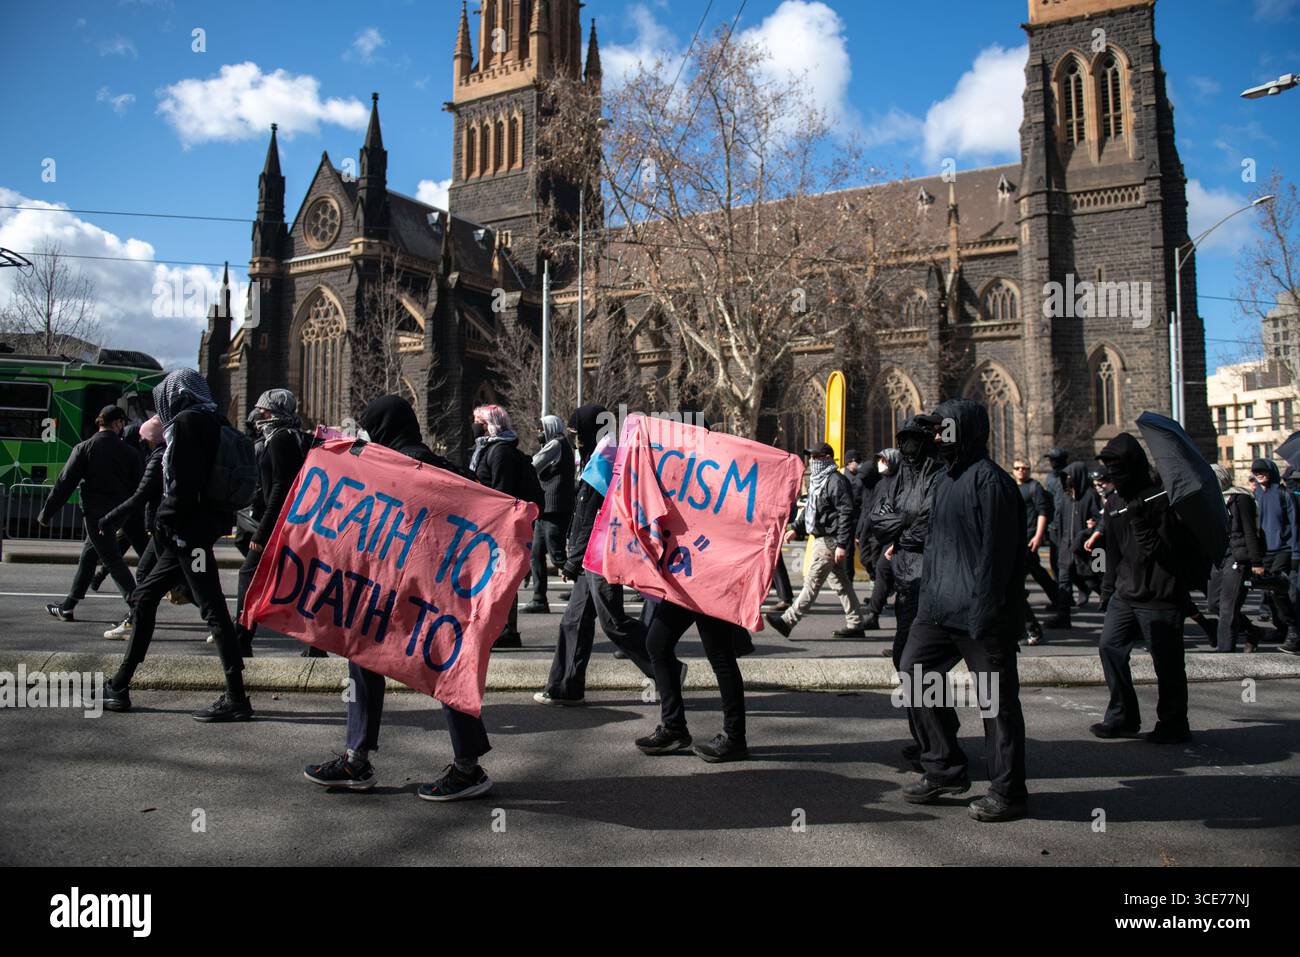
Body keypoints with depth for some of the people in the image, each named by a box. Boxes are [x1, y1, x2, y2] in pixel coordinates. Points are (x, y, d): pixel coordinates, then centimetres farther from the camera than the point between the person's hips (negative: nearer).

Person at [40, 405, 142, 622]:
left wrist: (46, 513, 0)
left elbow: (65, 483, -7)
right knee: (88, 554, 17)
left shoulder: (84, 448, -6)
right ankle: (68, 606, 26)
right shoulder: (128, 451, 2)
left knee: (112, 559, -4)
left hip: (95, 512, -4)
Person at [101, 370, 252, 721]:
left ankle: (236, 699, -6)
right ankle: (119, 688, 25)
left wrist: (165, 522, -10)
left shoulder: (186, 422, -9)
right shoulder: (211, 423, 18)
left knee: (213, 608, -9)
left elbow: (182, 484, -18)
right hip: (194, 531, 10)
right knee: (144, 597, 17)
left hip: (189, 530, -10)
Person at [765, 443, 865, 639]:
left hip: (829, 540, -10)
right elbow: (809, 507, 27)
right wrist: (795, 528, 21)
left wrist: (841, 544, -22)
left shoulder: (836, 481, -15)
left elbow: (846, 513, -19)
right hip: (822, 538, 10)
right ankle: (855, 625, 19)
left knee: (812, 582, -5)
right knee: (840, 582, 13)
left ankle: (788, 621, -2)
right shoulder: (818, 480, 16)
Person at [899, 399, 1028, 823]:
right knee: (914, 673, 10)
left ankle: (1008, 792, 16)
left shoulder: (990, 480, -13)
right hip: (938, 609, 10)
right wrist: (927, 594, 16)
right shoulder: (946, 479, 16)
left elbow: (997, 550, -18)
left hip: (979, 614, -9)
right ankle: (944, 770, 23)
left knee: (996, 699, 2)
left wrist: (983, 610, -20)